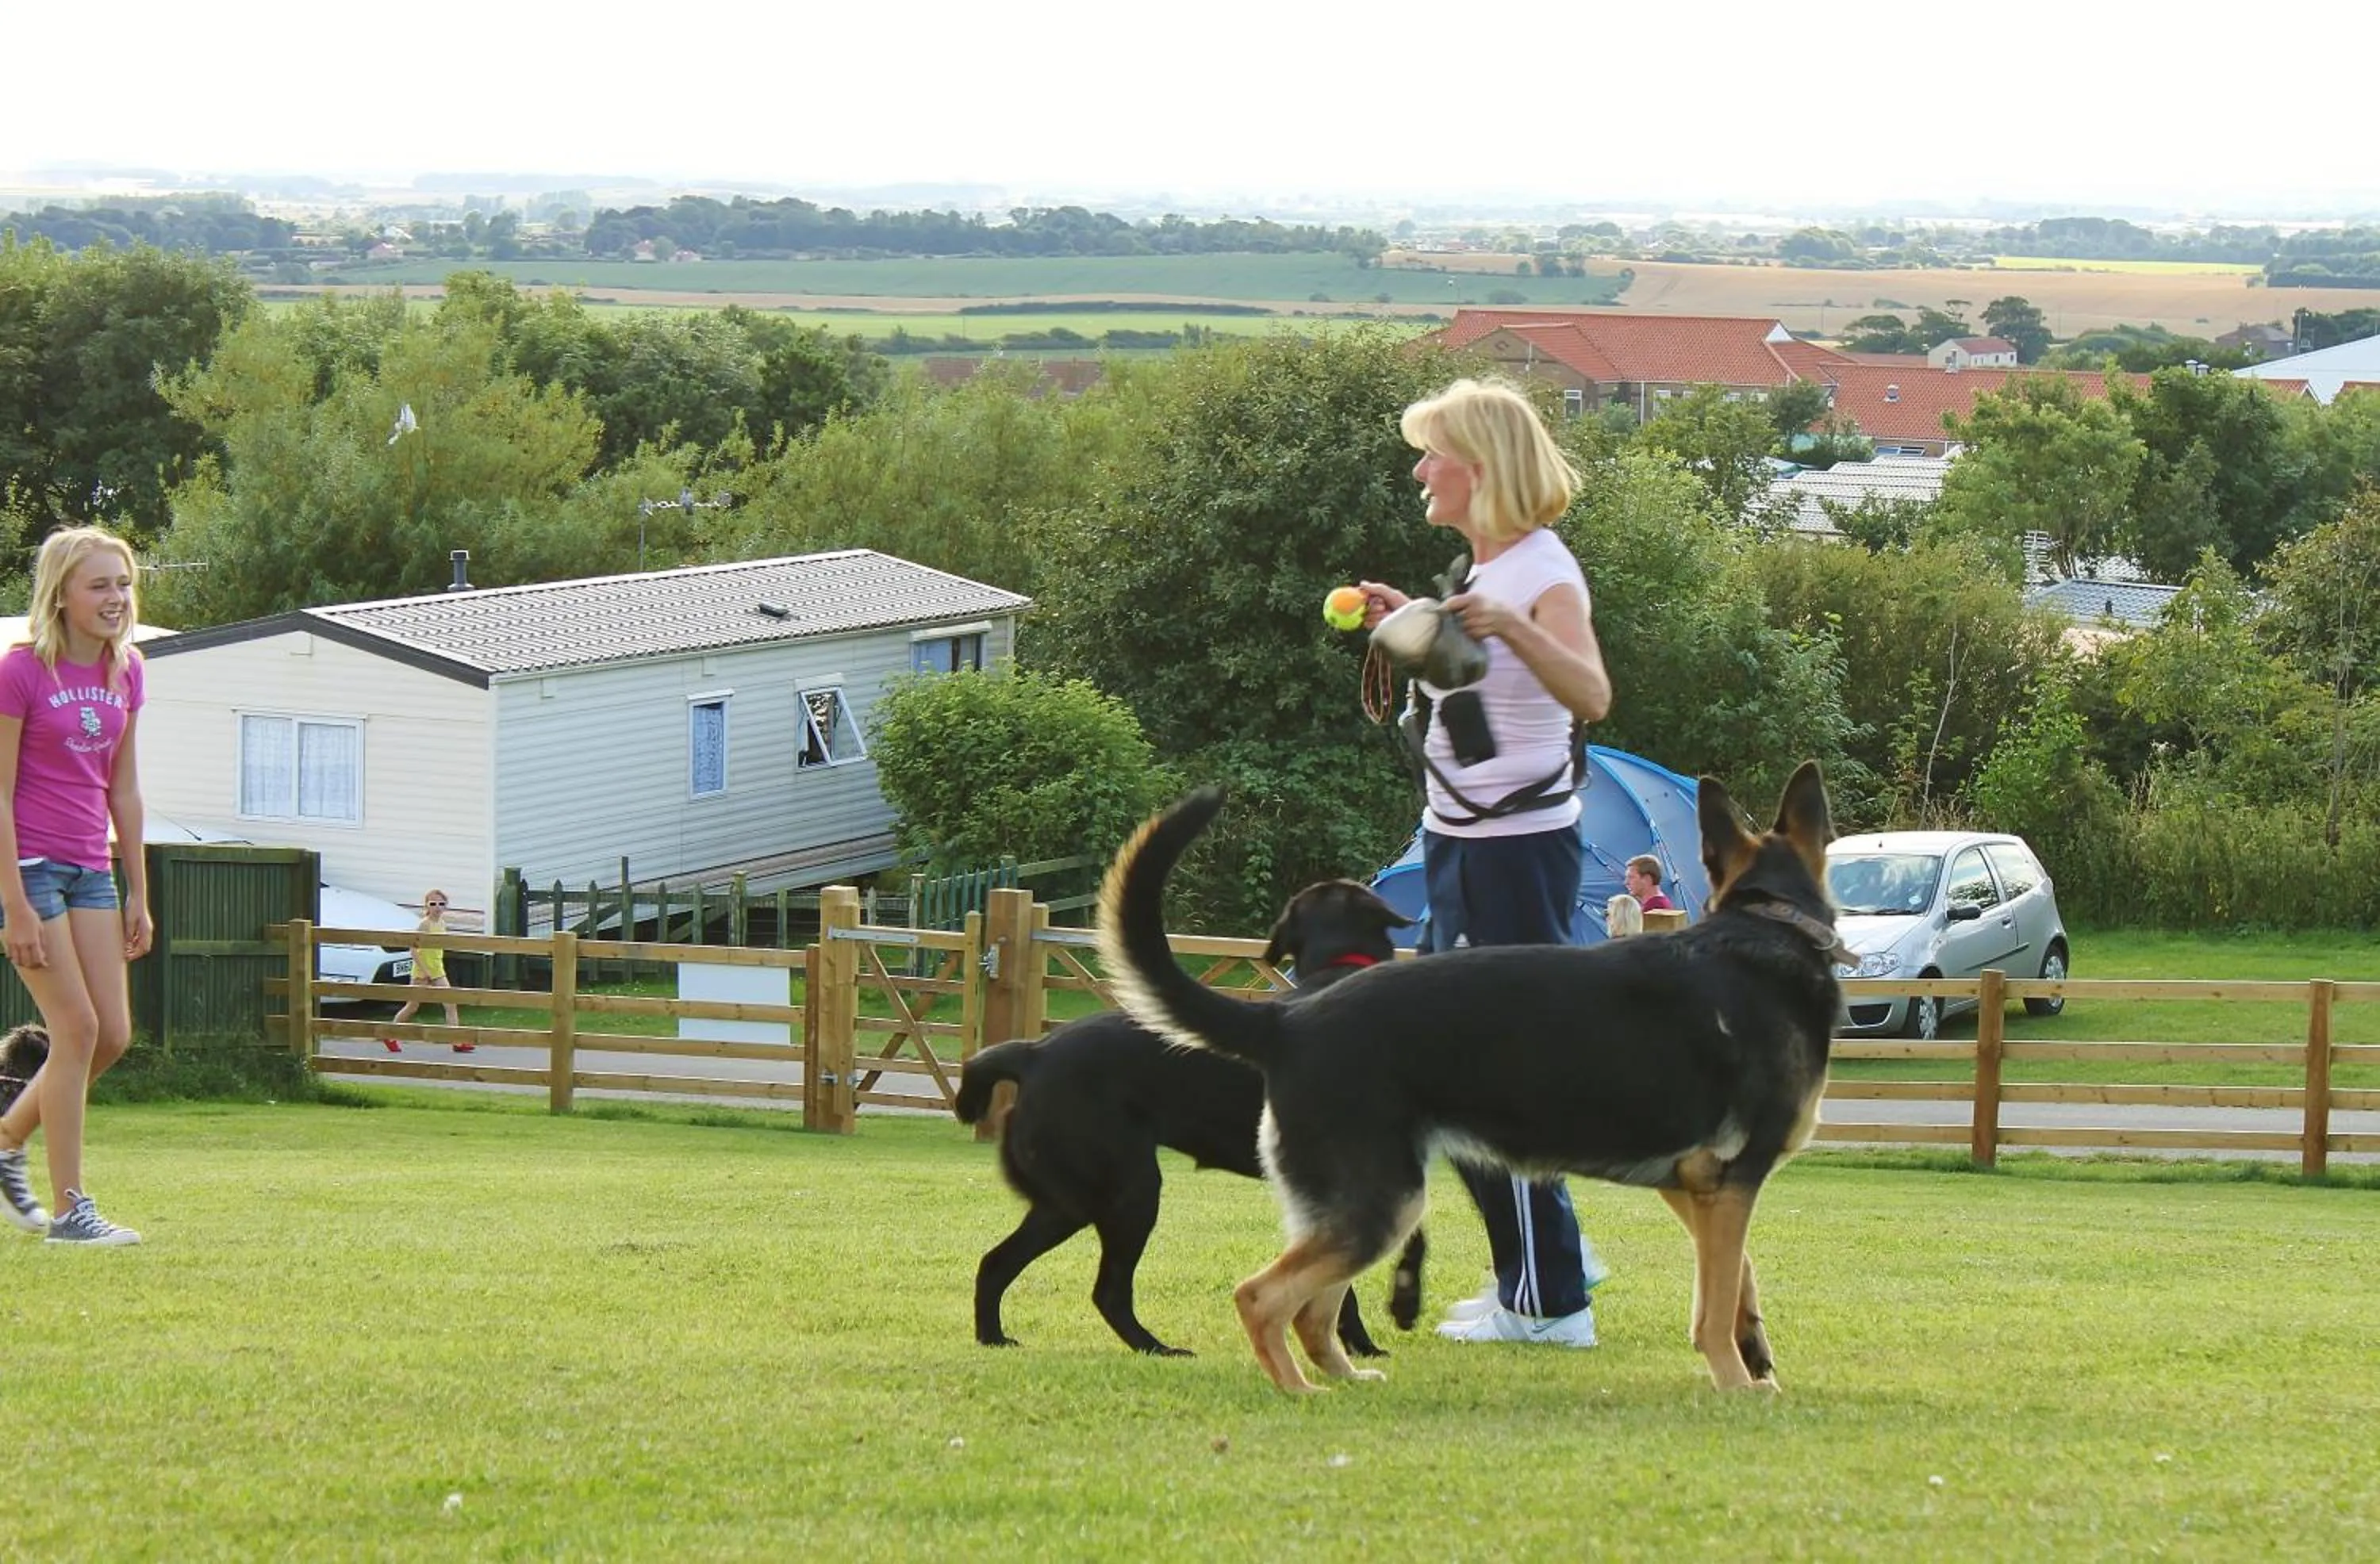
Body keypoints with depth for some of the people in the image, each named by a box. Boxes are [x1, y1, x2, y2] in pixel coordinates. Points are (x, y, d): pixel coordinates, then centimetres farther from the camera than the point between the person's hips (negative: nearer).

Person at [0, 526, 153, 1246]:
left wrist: (138, 894, 12)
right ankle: (70, 1209, -3)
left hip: (90, 870, 7)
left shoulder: (125, 671, 6)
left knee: (113, 1034, 3)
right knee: (77, 1027, -10)